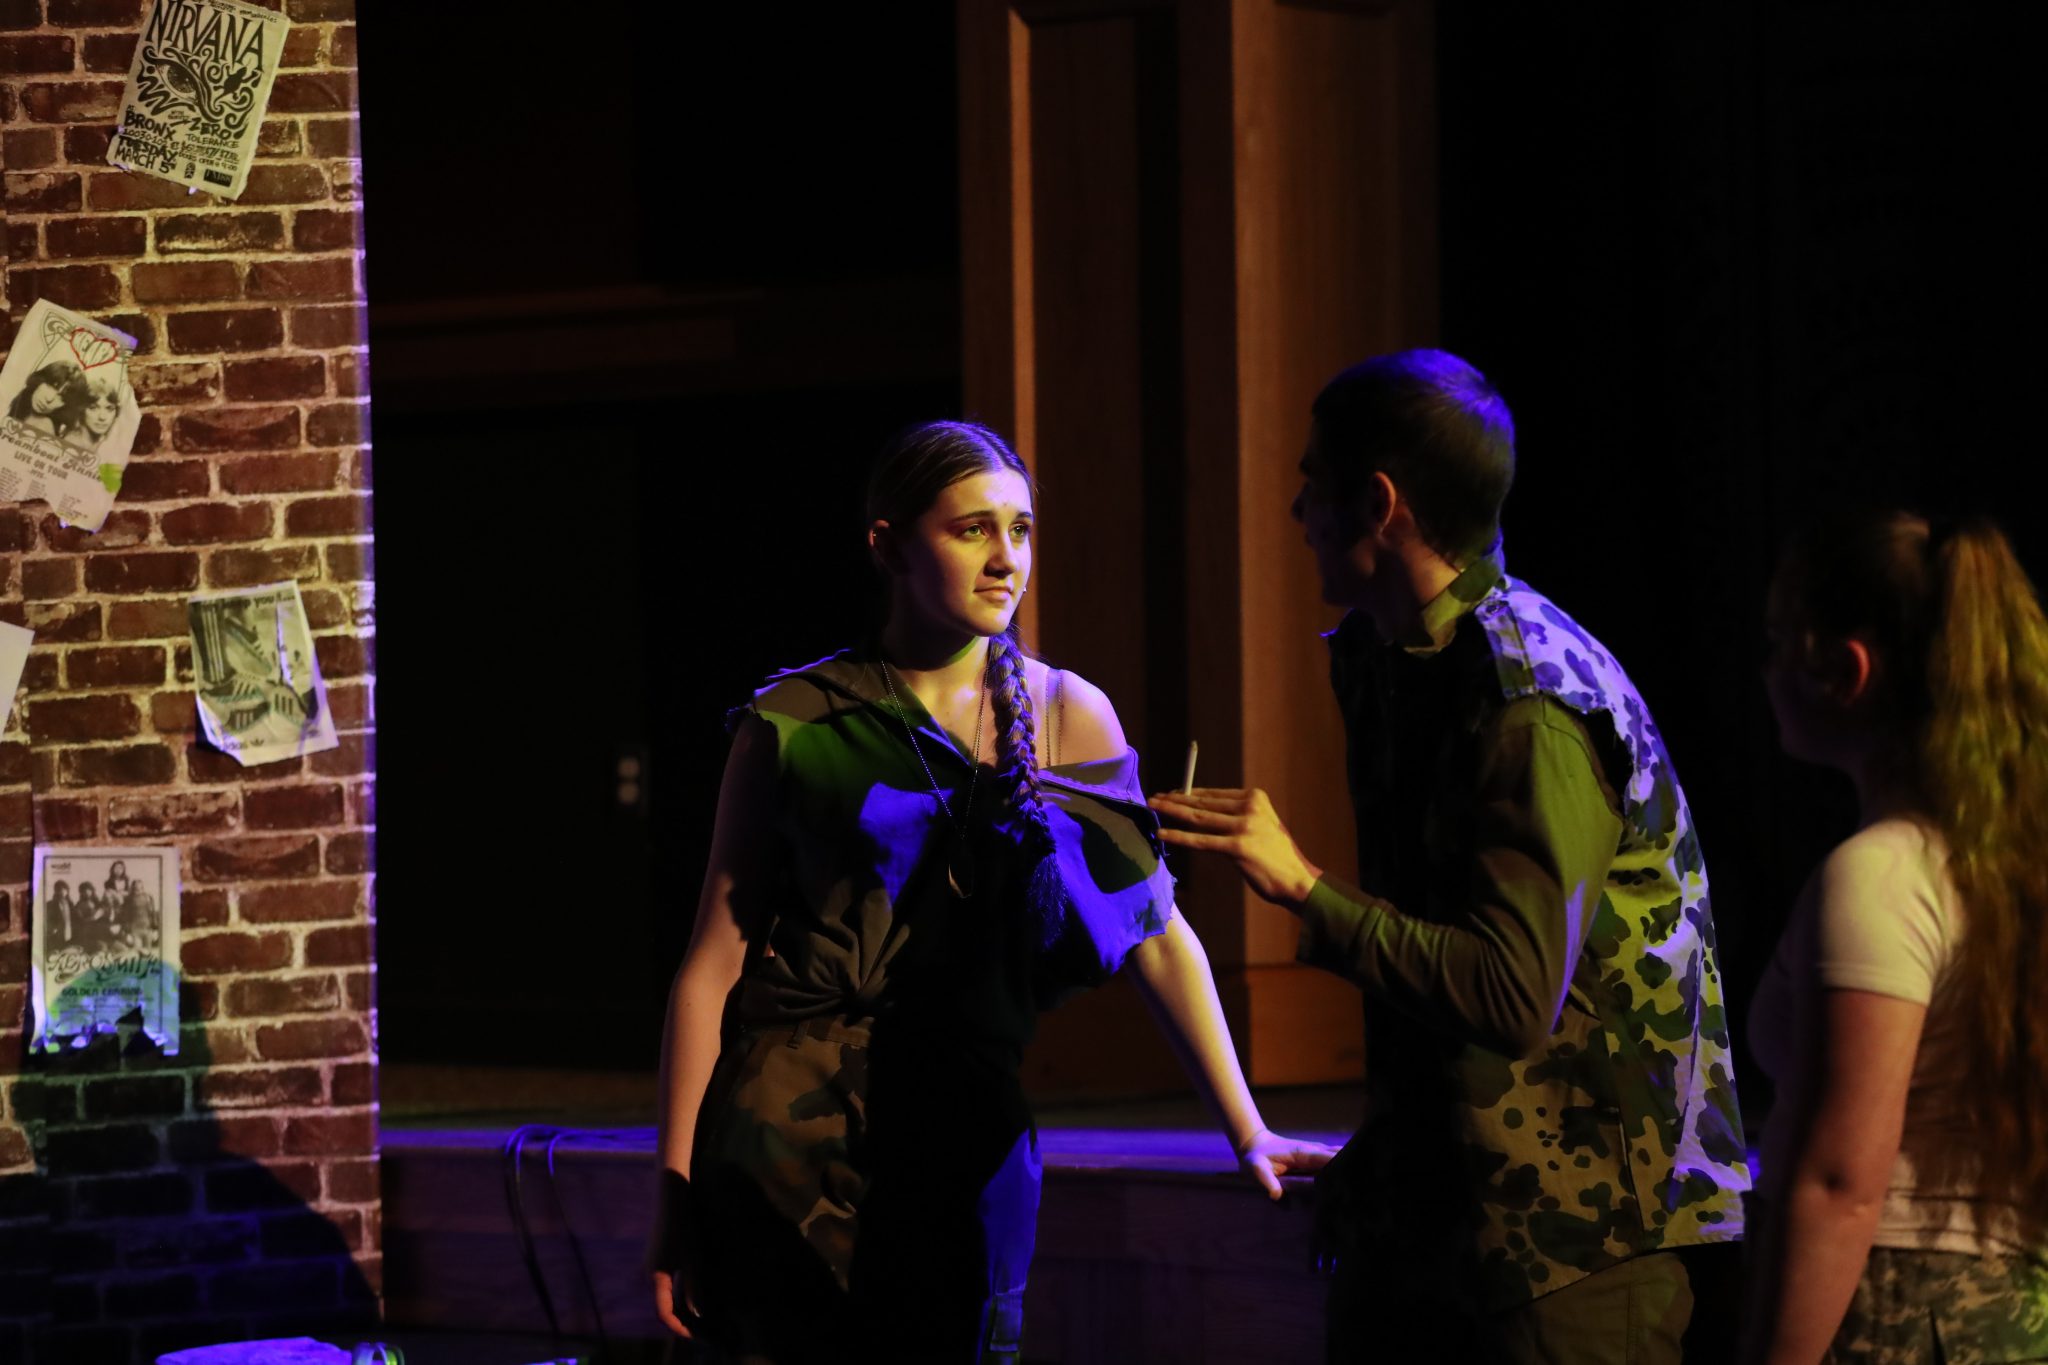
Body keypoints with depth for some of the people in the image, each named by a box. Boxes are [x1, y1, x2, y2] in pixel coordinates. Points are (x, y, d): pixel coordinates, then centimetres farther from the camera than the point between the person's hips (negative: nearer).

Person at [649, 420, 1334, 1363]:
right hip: (799, 1135, -2)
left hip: (968, 1140, 2)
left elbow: (1160, 939, 9)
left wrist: (1246, 1133, 5)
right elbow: (712, 966, -1)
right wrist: (676, 1191, -4)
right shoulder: (796, 728, -1)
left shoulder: (1068, 718, 5)